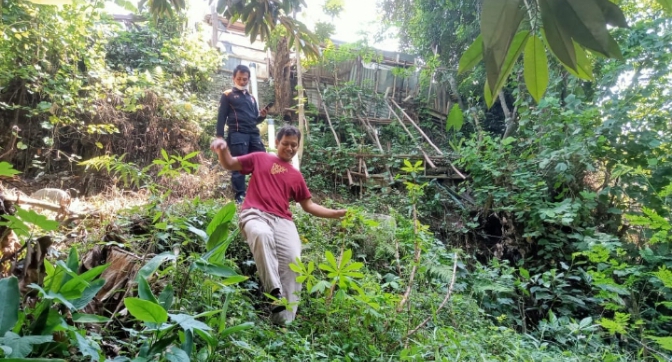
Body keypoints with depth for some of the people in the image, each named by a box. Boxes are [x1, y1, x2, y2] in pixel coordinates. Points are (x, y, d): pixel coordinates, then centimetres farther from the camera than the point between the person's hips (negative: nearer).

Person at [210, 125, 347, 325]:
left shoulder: (296, 175, 22)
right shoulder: (260, 158, 18)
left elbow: (308, 205, 24)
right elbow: (229, 164, 17)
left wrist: (335, 213, 12)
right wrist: (222, 150, -6)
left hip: (282, 220, 3)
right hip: (255, 214, -2)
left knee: (293, 258, -23)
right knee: (262, 234, -40)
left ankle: (285, 318, -22)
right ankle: (274, 292, -37)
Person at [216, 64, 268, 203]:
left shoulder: (251, 97, 24)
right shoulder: (228, 95, 8)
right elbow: (221, 116, 2)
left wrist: (262, 116, 3)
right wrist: (220, 136, -8)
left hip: (253, 134, 5)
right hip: (237, 134, -5)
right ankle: (240, 196, -2)